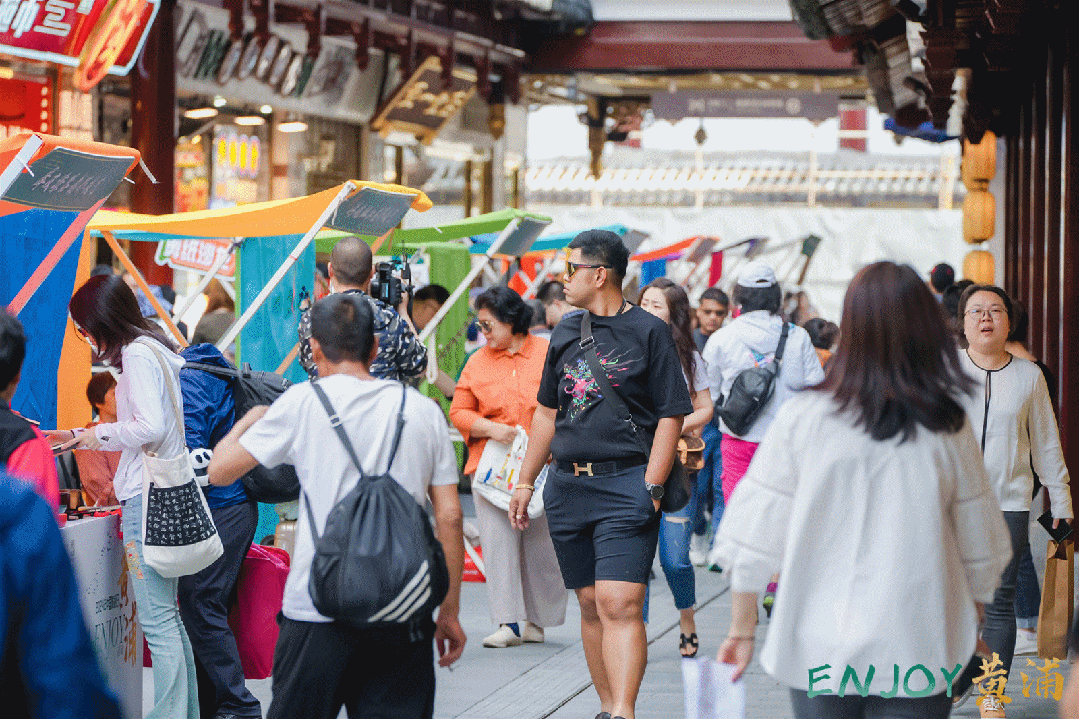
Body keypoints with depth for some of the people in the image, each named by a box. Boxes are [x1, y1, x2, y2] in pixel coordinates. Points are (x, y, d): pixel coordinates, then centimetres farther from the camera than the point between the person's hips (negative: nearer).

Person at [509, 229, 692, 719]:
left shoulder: (648, 332, -2)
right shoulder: (566, 332, 14)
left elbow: (671, 415, -4)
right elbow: (548, 411, 22)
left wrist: (651, 486, -12)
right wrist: (525, 482, 20)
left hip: (626, 483, -6)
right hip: (567, 485, 6)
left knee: (619, 605, -16)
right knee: (591, 605, 9)